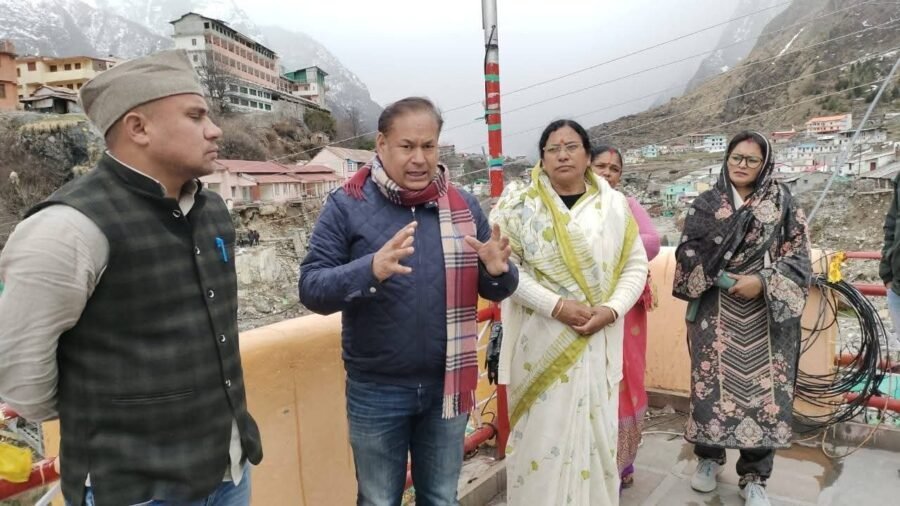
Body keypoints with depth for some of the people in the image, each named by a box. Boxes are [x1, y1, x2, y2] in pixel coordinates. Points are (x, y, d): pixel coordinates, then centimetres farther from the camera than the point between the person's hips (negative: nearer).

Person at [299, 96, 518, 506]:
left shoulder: (464, 206, 0)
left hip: (447, 385, 3)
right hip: (376, 390, -2)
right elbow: (311, 289, -15)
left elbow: (495, 290, 4)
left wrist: (498, 270, -20)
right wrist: (370, 269, -34)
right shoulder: (346, 205, -9)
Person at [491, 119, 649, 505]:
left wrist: (611, 309, -10)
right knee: (542, 431, 6)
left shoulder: (614, 204, 4)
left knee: (595, 430, 12)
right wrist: (556, 305, -17)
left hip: (598, 340, 2)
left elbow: (636, 265, 7)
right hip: (540, 340, -2)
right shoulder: (520, 203, -3)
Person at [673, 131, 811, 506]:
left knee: (762, 386, 3)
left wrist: (762, 282, -15)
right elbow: (688, 253, -1)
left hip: (766, 314, 0)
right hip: (715, 314, 0)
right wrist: (723, 279, -14)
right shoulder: (705, 204, 5)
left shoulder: (784, 204, 4)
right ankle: (709, 457, 26)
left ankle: (755, 476, 17)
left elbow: (797, 257, 1)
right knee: (712, 383, 5)